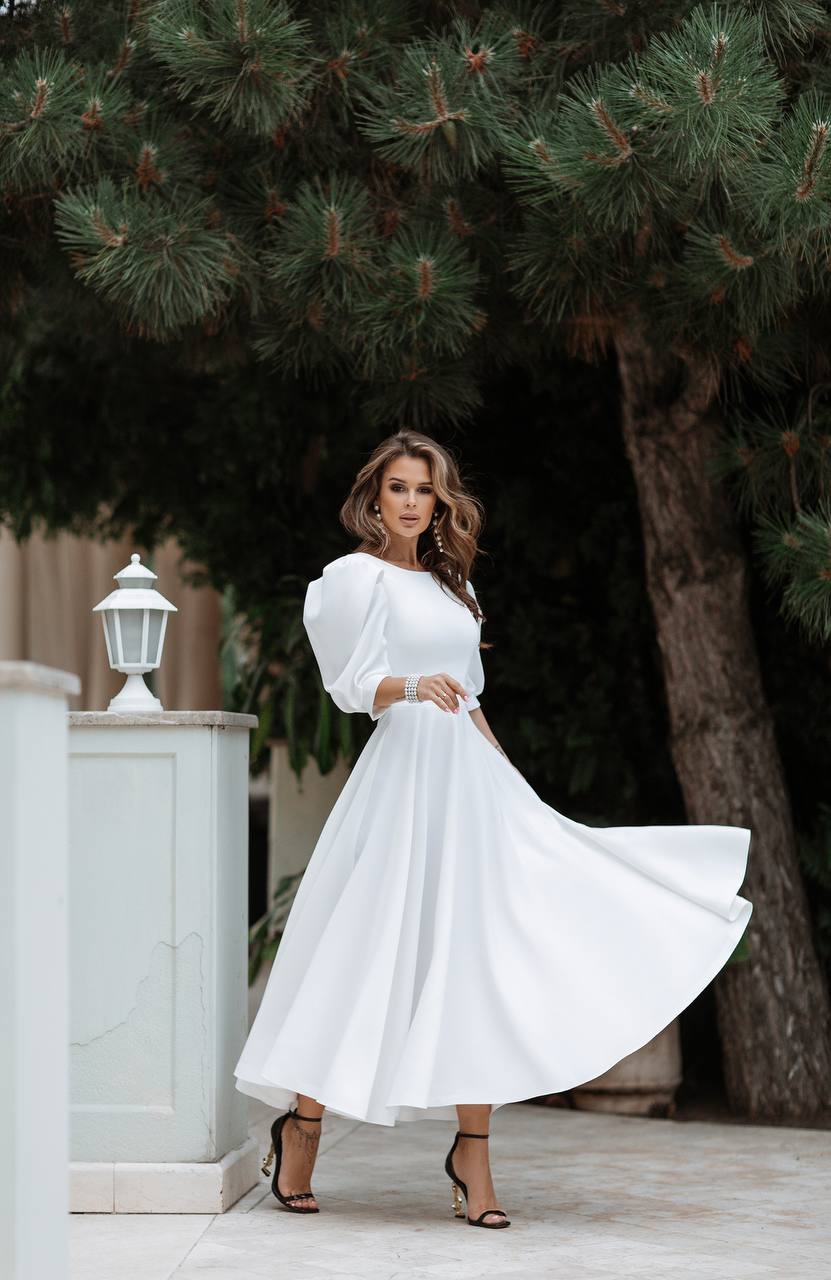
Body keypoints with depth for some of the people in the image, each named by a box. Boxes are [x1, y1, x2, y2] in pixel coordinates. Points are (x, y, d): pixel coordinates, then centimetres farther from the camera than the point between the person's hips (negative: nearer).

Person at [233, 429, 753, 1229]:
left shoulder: (446, 583, 20)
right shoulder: (359, 576, -1)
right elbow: (355, 685, -10)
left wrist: (512, 785, 21)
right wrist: (414, 687, -30)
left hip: (469, 780, 7)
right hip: (404, 778, -6)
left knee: (471, 961, -1)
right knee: (367, 954, -6)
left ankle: (473, 1158, -2)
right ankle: (301, 1125, 9)